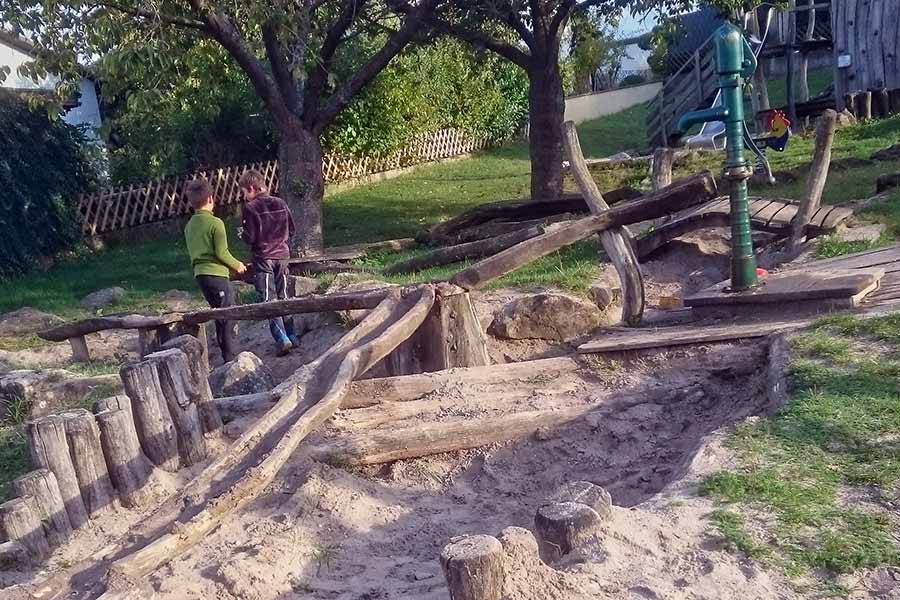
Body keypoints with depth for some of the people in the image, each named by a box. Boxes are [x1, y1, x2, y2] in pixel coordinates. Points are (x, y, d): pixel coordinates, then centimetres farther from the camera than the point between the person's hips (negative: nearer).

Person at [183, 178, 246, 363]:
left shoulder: (189, 225, 11)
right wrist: (237, 265, 2)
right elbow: (222, 253, -15)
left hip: (200, 273, 8)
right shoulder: (215, 223, -12)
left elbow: (193, 252, 16)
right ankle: (229, 358, -1)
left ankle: (227, 356, 21)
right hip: (216, 274, -8)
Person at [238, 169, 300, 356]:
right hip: (282, 256, 5)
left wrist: (242, 233, 8)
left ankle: (282, 338, -11)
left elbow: (250, 237, -12)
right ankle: (291, 336, 19)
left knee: (268, 300, -1)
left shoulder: (250, 208, -11)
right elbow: (291, 230, 9)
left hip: (263, 258, -5)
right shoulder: (281, 204, 5)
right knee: (284, 297, 15)